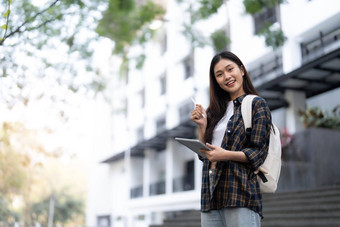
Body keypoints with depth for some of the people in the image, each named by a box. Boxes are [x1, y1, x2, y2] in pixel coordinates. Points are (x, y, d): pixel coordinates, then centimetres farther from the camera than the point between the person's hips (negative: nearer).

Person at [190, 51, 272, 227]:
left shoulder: (257, 104, 2)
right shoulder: (216, 111, 18)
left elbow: (258, 153, -7)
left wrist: (225, 155, -21)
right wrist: (202, 126, 5)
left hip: (240, 192, -5)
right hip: (211, 193, 6)